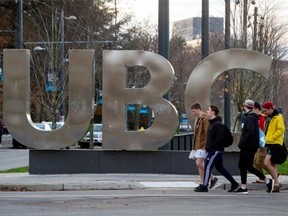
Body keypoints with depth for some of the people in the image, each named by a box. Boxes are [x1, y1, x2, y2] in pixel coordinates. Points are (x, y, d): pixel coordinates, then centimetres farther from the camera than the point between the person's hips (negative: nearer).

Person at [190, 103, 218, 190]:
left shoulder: (205, 119, -13)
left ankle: (213, 178, -1)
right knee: (199, 164, 7)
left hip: (203, 146, -10)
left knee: (199, 164, -14)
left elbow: (207, 133, -17)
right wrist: (194, 146, 22)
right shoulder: (197, 119, 18)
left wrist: (206, 146, -21)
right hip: (198, 145, 10)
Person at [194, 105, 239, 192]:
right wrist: (207, 146, 10)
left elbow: (220, 138, -23)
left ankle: (204, 186, -5)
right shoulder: (212, 123, 15)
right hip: (213, 150, 10)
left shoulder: (218, 124, -16)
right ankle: (234, 183, 19)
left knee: (207, 166, -8)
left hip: (216, 150, -10)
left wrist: (210, 146, -20)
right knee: (220, 168, 14)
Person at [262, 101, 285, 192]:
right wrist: (266, 139, 10)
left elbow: (281, 130, -19)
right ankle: (276, 185, 16)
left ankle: (277, 182, -10)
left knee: (266, 163, -17)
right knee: (272, 165, 11)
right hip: (269, 143, 10)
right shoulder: (269, 118, 16)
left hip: (275, 143, -10)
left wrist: (271, 138, -19)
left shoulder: (278, 117, -12)